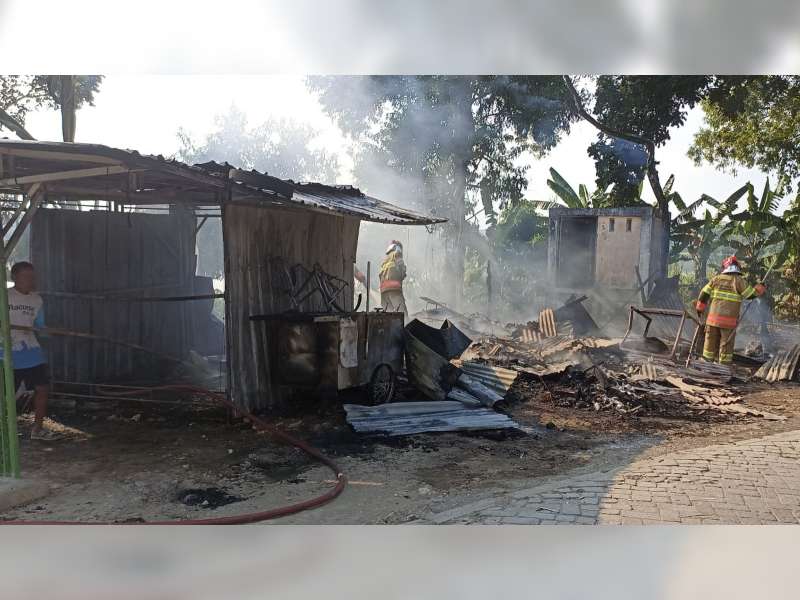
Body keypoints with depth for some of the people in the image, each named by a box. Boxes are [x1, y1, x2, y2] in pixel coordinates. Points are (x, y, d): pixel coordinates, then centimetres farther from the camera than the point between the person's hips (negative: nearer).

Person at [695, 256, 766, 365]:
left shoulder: (717, 279, 6)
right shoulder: (739, 281, -5)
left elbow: (704, 293, 7)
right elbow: (751, 294, 1)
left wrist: (700, 308, 18)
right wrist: (761, 288, 19)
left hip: (713, 318, 3)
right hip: (729, 320, -3)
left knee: (711, 341, 12)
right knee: (726, 343, 6)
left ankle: (707, 361, 17)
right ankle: (724, 364, 10)